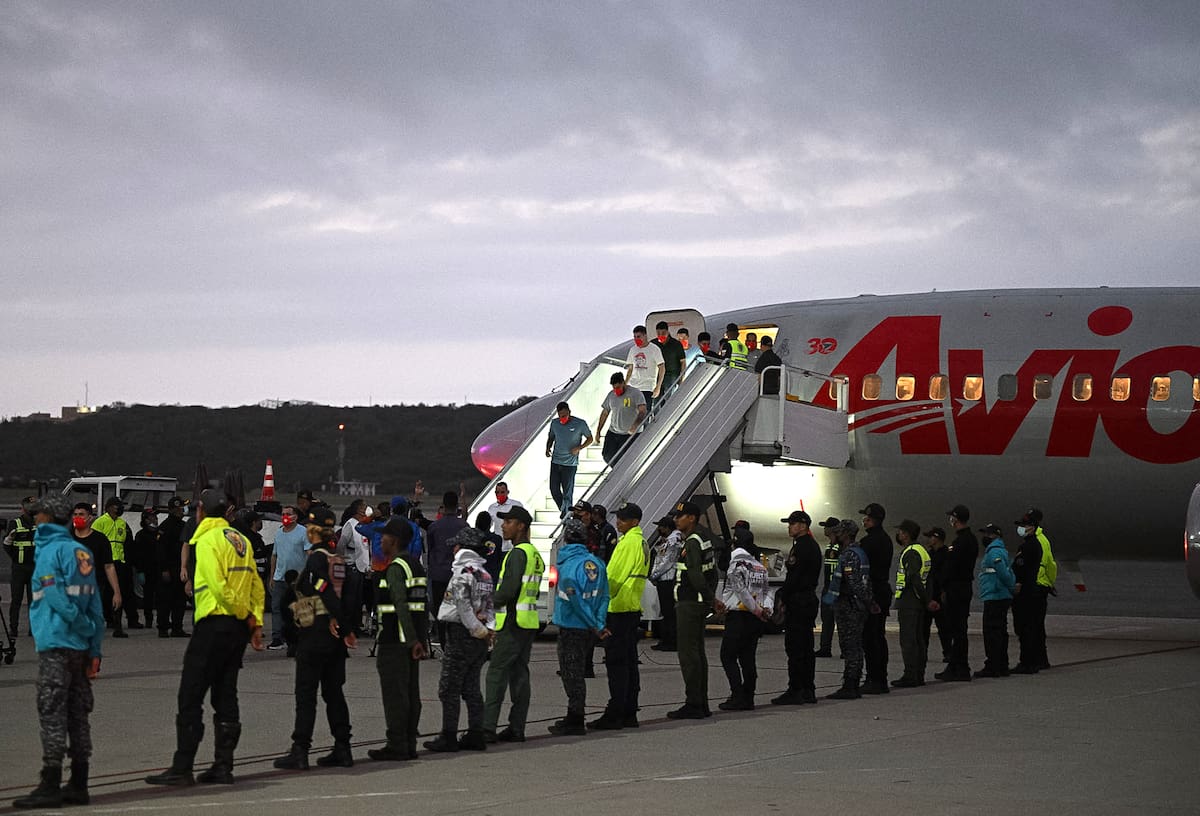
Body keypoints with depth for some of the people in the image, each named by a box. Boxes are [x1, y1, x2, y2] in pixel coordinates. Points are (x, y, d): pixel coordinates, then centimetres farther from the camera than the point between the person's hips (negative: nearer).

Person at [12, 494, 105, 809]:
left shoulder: (50, 550, -9)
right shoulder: (81, 551, 13)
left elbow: (56, 597, -17)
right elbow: (94, 604, 12)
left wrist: (86, 627, -6)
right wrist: (95, 647, 11)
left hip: (54, 644, -8)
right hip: (80, 647, 8)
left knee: (52, 714, -6)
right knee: (77, 715, 10)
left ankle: (50, 786, -7)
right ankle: (78, 786, 13)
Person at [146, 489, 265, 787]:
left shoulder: (208, 540, -10)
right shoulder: (240, 539, 14)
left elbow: (219, 586, -19)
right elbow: (256, 586, 12)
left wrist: (246, 616, -9)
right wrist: (256, 621, 8)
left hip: (214, 624, -8)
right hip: (238, 627, 8)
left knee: (190, 697, -4)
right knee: (226, 696, 11)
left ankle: (182, 768, -6)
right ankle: (223, 766, 11)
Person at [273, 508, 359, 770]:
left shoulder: (316, 558, -14)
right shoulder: (339, 559, 10)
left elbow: (327, 592, -20)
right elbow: (349, 595, 6)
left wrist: (343, 627, -14)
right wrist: (347, 627, 3)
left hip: (315, 630, -8)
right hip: (335, 633, 8)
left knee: (306, 692, -4)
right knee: (334, 692, 13)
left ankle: (300, 751, -4)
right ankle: (342, 750, 13)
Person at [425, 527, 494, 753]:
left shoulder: (463, 572, -13)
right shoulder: (485, 574, 13)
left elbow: (463, 605, -20)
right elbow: (490, 604, 12)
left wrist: (477, 629, -14)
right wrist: (489, 627, -1)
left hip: (461, 634, -8)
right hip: (479, 640, 8)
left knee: (449, 688, -3)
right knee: (471, 688, 12)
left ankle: (449, 737, -3)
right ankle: (476, 735, 12)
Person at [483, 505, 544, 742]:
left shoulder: (518, 554, -14)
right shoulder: (535, 554, 16)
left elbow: (508, 590, -22)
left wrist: (490, 603, -7)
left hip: (512, 622, -9)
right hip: (529, 621, 9)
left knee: (497, 673, -8)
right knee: (519, 673, 10)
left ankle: (488, 728, -12)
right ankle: (517, 728, 10)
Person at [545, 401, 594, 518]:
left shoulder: (580, 424, -7)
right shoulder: (554, 424, 4)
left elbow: (589, 438, 3)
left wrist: (579, 448, -12)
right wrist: (548, 448, 0)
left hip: (570, 463, -4)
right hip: (555, 461, 4)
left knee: (567, 491, -2)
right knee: (554, 489, 4)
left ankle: (567, 512, 12)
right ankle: (563, 510, 26)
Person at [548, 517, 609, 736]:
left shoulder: (567, 564, -15)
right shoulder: (596, 562, 6)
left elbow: (574, 597, -21)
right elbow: (604, 595, 6)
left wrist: (593, 623, -14)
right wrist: (598, 623, 4)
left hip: (571, 627, -7)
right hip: (588, 629, 7)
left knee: (571, 674, -1)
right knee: (577, 673, 17)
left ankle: (575, 721, 2)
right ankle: (575, 718, 23)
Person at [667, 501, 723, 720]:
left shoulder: (692, 543, -17)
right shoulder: (704, 541, 15)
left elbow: (695, 575, -25)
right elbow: (713, 572, 20)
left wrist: (711, 598, -19)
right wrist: (711, 597, 17)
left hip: (689, 604, -10)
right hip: (698, 605, 10)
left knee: (688, 653, -8)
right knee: (698, 652, 13)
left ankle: (693, 704, -8)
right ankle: (701, 704, 18)